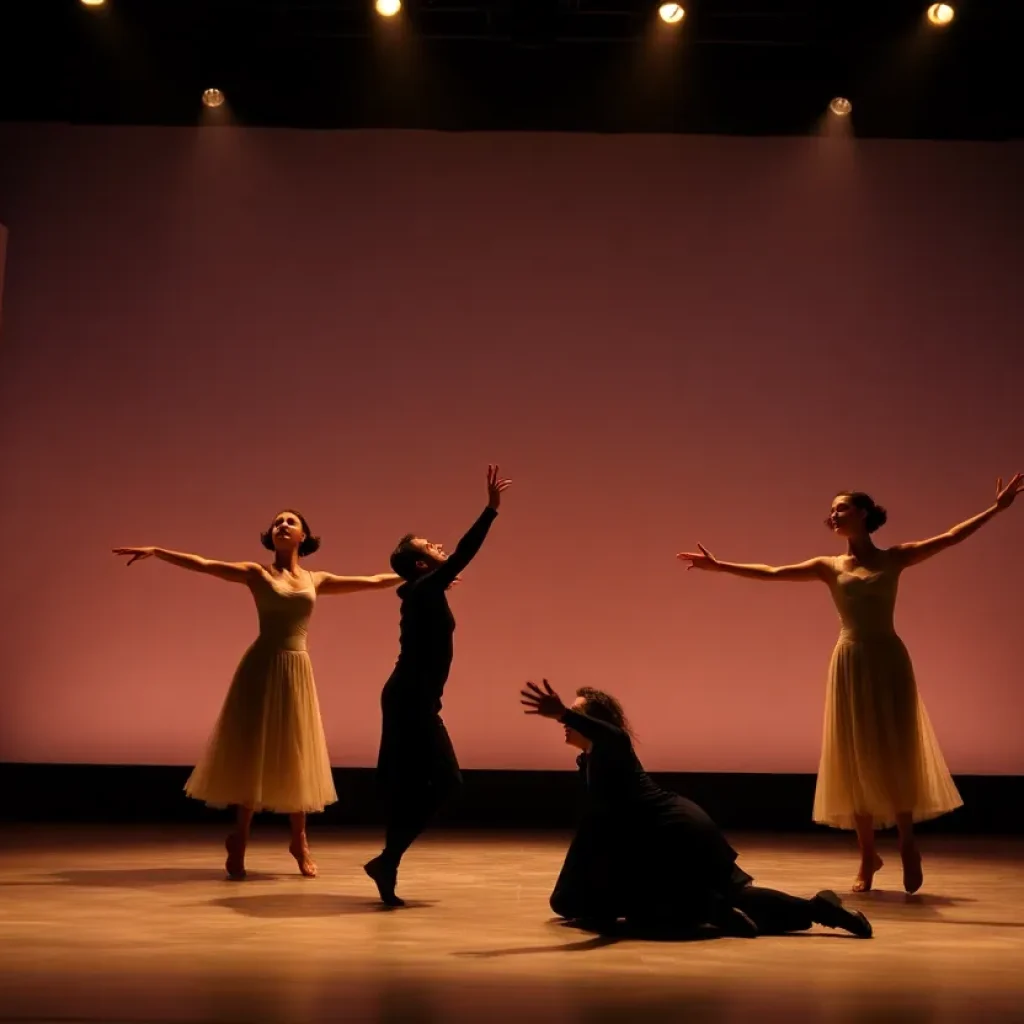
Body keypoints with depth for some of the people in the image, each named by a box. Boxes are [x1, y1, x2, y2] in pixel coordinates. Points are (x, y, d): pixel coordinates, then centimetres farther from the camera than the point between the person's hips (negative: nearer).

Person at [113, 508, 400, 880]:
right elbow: (203, 564, -8)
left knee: (295, 755, 10)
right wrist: (155, 551, -18)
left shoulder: (316, 580, 10)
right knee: (253, 751, 2)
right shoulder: (257, 574, 1)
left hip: (297, 672, 3)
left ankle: (299, 840, 24)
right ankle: (239, 839, 17)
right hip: (262, 668, -3)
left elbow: (372, 581, 16)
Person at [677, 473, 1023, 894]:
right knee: (856, 759, 3)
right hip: (851, 665, 2)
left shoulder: (895, 558, 5)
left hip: (889, 661, -2)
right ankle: (868, 854, 14)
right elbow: (771, 572, 4)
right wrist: (720, 566, -2)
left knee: (895, 754, -2)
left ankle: (907, 842, 18)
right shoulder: (829, 567, 8)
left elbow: (951, 538, 1)